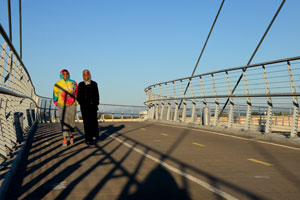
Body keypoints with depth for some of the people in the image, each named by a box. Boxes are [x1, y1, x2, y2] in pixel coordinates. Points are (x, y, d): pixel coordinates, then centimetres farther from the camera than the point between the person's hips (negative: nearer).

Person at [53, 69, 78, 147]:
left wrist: (76, 103, 5)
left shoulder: (73, 83, -3)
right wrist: (58, 105, 4)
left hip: (72, 105, 1)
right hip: (62, 106, -1)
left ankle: (71, 135, 33)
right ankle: (65, 139, -14)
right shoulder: (57, 84, -4)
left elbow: (77, 94, 7)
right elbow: (55, 96, 8)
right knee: (64, 121, -12)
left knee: (71, 121, 9)